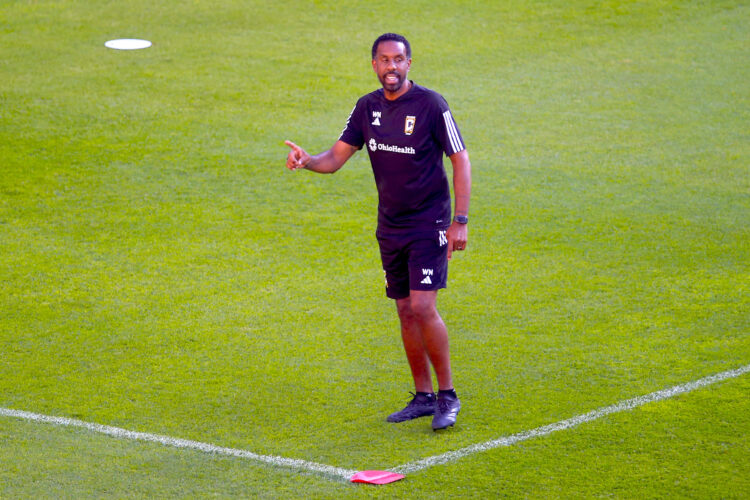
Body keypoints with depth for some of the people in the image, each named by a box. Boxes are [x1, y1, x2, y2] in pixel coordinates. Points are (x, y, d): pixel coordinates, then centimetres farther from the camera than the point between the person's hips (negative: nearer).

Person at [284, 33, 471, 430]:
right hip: (390, 227, 6)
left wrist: (460, 220, -15)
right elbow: (336, 158, 3)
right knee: (406, 312, 9)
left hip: (428, 224, -6)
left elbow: (460, 160, -9)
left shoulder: (430, 104, -12)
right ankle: (423, 397, 19)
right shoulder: (368, 107, 4)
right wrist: (306, 161, -20)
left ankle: (447, 397, -3)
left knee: (423, 307, -15)